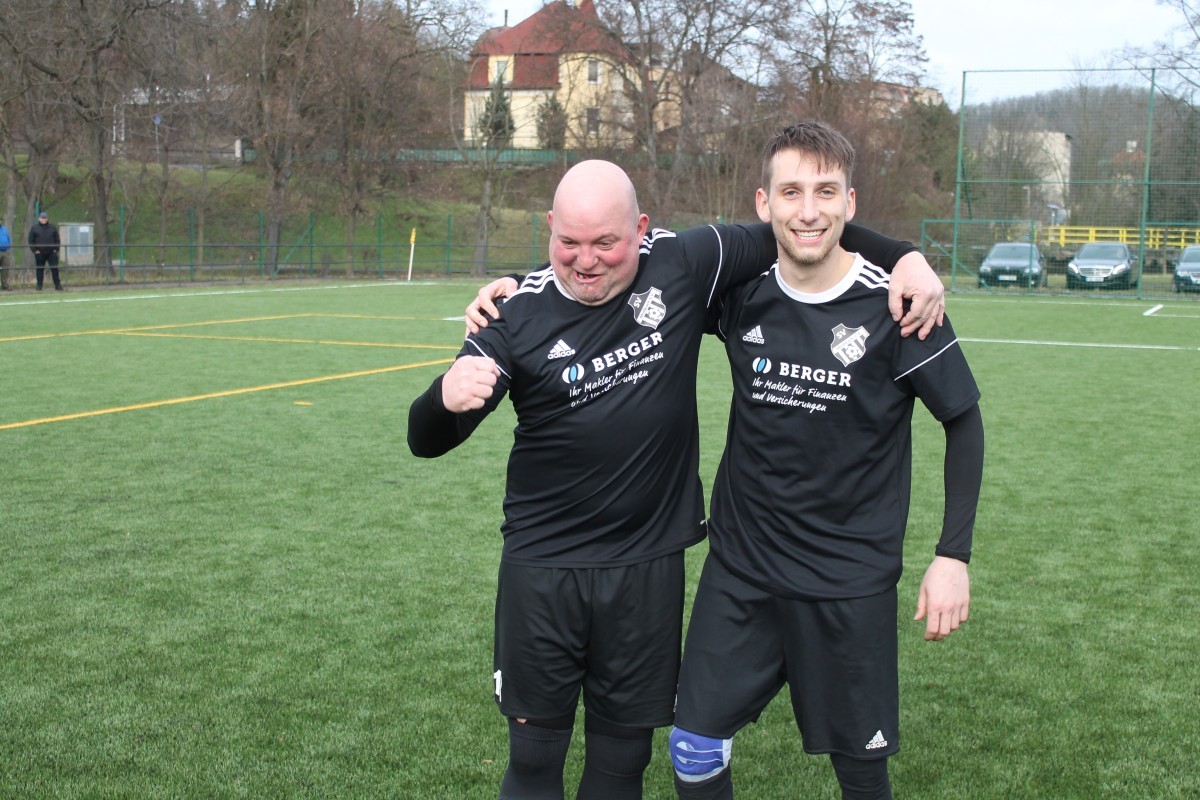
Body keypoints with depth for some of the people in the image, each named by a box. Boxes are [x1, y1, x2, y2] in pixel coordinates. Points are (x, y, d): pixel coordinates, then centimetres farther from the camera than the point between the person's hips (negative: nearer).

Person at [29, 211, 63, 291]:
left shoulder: (52, 227, 8)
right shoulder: (34, 228, 4)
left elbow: (57, 239, 11)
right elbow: (31, 241, 4)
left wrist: (56, 249, 1)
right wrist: (35, 250, -5)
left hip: (51, 252, 0)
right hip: (39, 253, 0)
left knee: (55, 269, -4)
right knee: (40, 269, 4)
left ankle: (57, 285, 2)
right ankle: (39, 286, 10)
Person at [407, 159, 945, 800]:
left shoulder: (683, 265, -5)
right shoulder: (520, 314, -9)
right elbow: (427, 441, -9)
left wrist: (905, 257, -2)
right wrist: (447, 397, -33)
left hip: (649, 565, 2)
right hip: (542, 566, -1)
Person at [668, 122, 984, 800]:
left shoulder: (894, 306, -12)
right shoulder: (740, 295, -4)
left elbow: (964, 421, -1)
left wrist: (954, 555, -5)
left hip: (852, 581, -2)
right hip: (740, 567, 3)